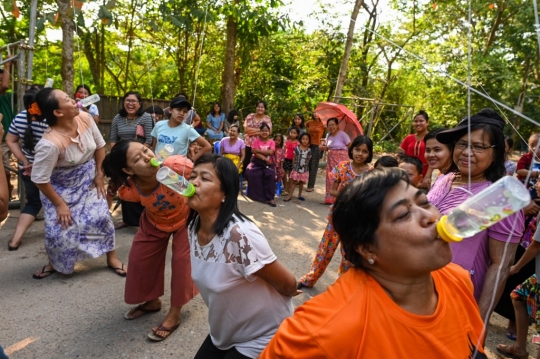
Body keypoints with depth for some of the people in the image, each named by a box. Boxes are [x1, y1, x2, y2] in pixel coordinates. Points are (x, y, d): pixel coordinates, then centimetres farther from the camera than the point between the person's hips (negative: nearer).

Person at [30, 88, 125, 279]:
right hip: (61, 188, -4)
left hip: (88, 181, 4)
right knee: (61, 229, -3)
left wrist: (99, 174, -2)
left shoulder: (85, 119, -19)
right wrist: (60, 204, -16)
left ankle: (112, 258, 17)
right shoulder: (50, 143, -35)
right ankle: (54, 263, 29)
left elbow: (100, 145, -2)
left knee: (100, 218, -2)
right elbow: (40, 180, -25)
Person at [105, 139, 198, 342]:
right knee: (139, 258, 8)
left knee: (182, 260, -4)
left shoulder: (177, 165, -42)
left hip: (185, 217, -3)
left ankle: (174, 315, 16)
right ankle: (152, 301, 36)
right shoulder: (130, 190, -30)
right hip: (155, 222, 4)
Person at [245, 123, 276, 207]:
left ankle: (270, 198, -20)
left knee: (270, 175, -28)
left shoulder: (271, 142, 8)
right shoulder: (256, 141, 4)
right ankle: (257, 195, -13)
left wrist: (259, 150, -13)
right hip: (257, 162, -1)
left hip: (268, 163, 1)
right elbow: (255, 153, -9)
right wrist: (265, 159, -17)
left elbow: (271, 152, -9)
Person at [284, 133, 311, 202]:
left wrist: (305, 166, 0)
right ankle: (290, 196, 1)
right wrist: (293, 166, 1)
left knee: (301, 182, 11)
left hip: (304, 169, 1)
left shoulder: (309, 150, -1)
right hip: (296, 168, -1)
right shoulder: (297, 148, -4)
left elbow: (308, 159, 5)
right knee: (294, 182, 0)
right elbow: (294, 158, 1)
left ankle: (299, 195, 24)